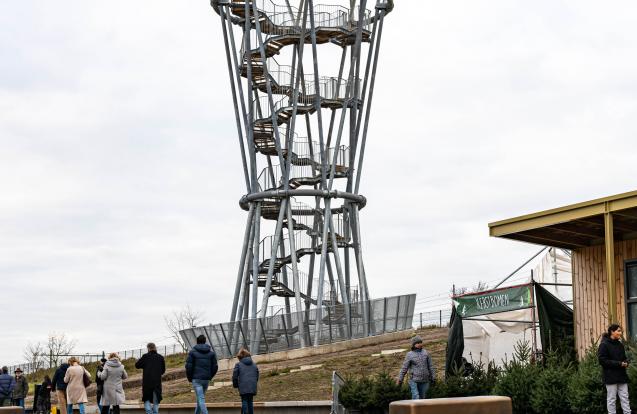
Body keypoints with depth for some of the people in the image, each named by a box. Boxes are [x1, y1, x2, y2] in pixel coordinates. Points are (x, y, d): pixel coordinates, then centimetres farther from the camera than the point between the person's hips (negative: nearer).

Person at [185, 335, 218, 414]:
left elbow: (188, 366, -8)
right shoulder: (211, 352, 8)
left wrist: (189, 378, 5)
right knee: (200, 398, 20)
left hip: (196, 379, -4)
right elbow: (215, 367, 5)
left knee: (201, 399, -10)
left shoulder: (193, 352, -3)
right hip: (206, 379, 4)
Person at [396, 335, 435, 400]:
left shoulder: (426, 353, 10)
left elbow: (430, 366, 14)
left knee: (422, 397, 6)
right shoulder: (409, 355, 2)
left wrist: (433, 377, 11)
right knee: (416, 397, -14)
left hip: (424, 381, 3)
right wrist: (400, 379, 0)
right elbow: (404, 368, 2)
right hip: (414, 380, -3)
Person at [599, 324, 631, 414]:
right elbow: (602, 360, -17)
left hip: (621, 375, 7)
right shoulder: (604, 345, -10)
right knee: (612, 399, 1)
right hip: (610, 376, -7)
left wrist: (625, 362, -3)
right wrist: (619, 364, -19)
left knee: (625, 398, 5)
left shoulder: (620, 344, 12)